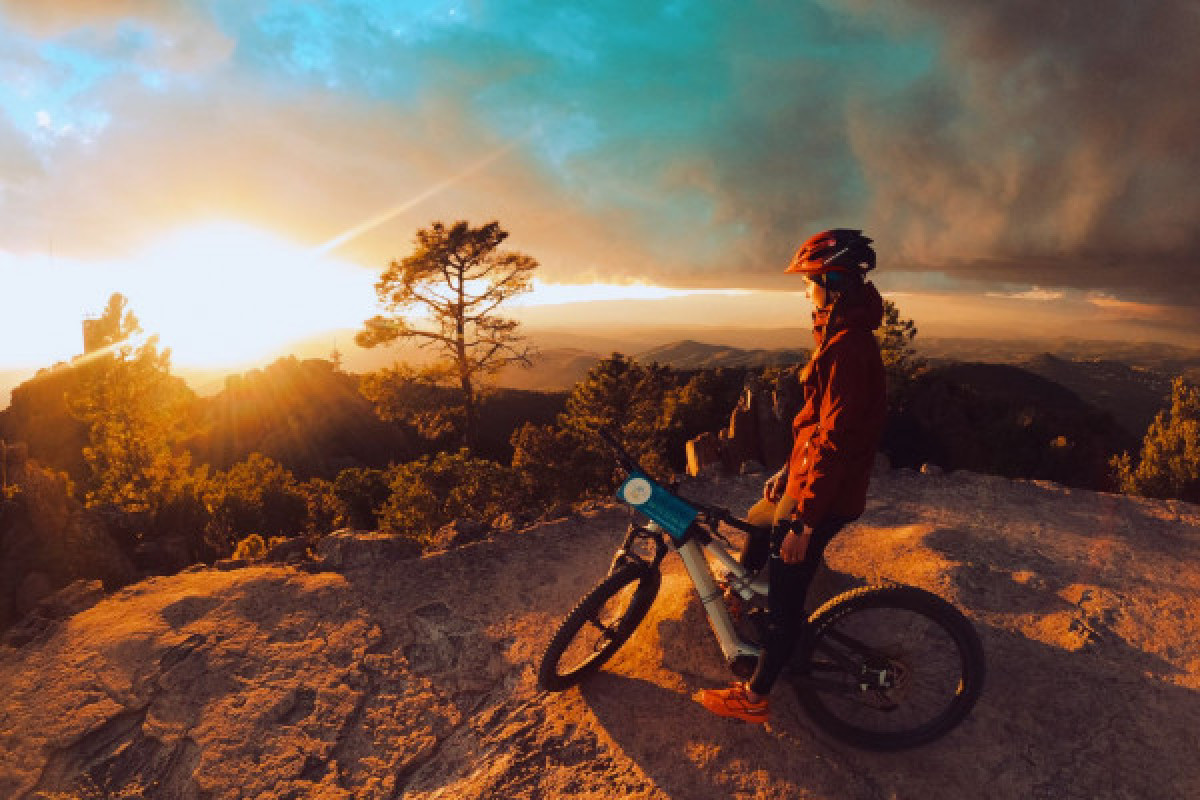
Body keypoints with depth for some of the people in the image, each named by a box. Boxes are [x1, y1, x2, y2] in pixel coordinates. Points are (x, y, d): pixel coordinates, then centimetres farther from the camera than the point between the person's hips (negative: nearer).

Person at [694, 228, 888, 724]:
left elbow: (835, 441, -27)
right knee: (757, 525, 29)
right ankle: (735, 603, 54)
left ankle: (753, 699, 18)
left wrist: (804, 522, -24)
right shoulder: (842, 336, 10)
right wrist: (788, 469, 21)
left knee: (785, 597, 1)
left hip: (824, 495, -10)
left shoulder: (848, 347, -24)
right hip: (807, 477, 10)